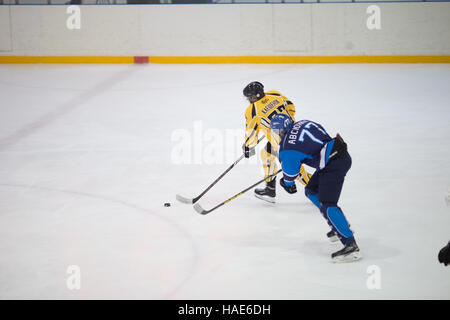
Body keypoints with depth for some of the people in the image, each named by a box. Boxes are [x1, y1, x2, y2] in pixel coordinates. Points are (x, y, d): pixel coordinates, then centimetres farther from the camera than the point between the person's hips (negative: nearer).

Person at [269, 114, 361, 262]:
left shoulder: (288, 147, -12)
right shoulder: (302, 123, 11)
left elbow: (290, 172, -1)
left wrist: (287, 183, 23)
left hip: (334, 165, -10)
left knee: (326, 204, -15)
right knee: (311, 190, 21)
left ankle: (351, 246, -22)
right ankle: (341, 225, 29)